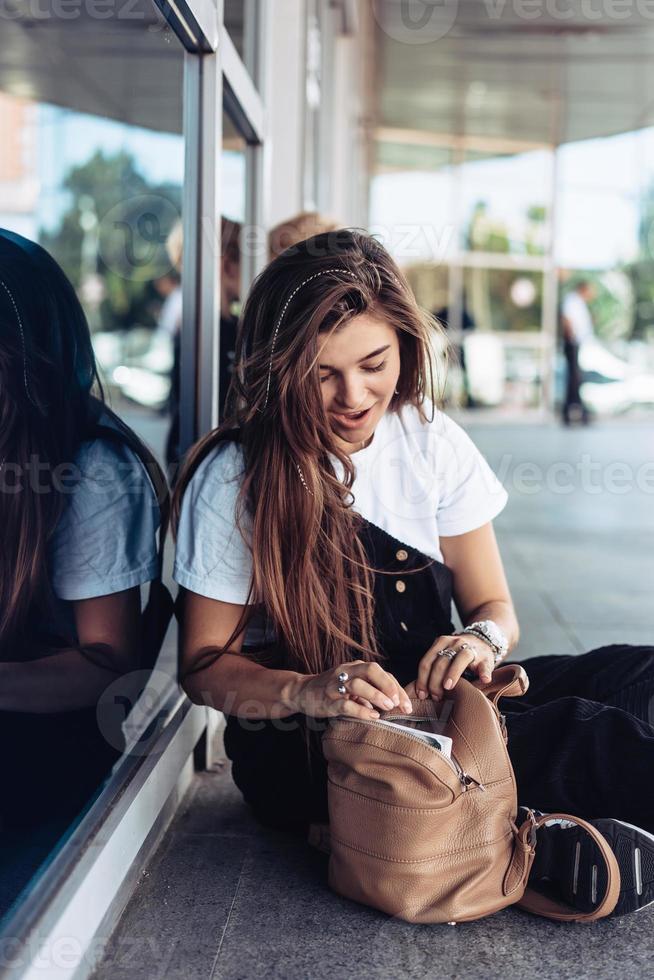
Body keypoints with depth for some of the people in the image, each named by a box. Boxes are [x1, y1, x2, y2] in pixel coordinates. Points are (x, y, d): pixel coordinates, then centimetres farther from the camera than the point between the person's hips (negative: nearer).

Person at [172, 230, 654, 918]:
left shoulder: (431, 441, 2)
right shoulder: (234, 478, -10)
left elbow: (493, 604, 6)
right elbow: (204, 664, -6)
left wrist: (482, 639, -19)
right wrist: (308, 693, -27)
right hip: (300, 747, -5)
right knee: (584, 741, -29)